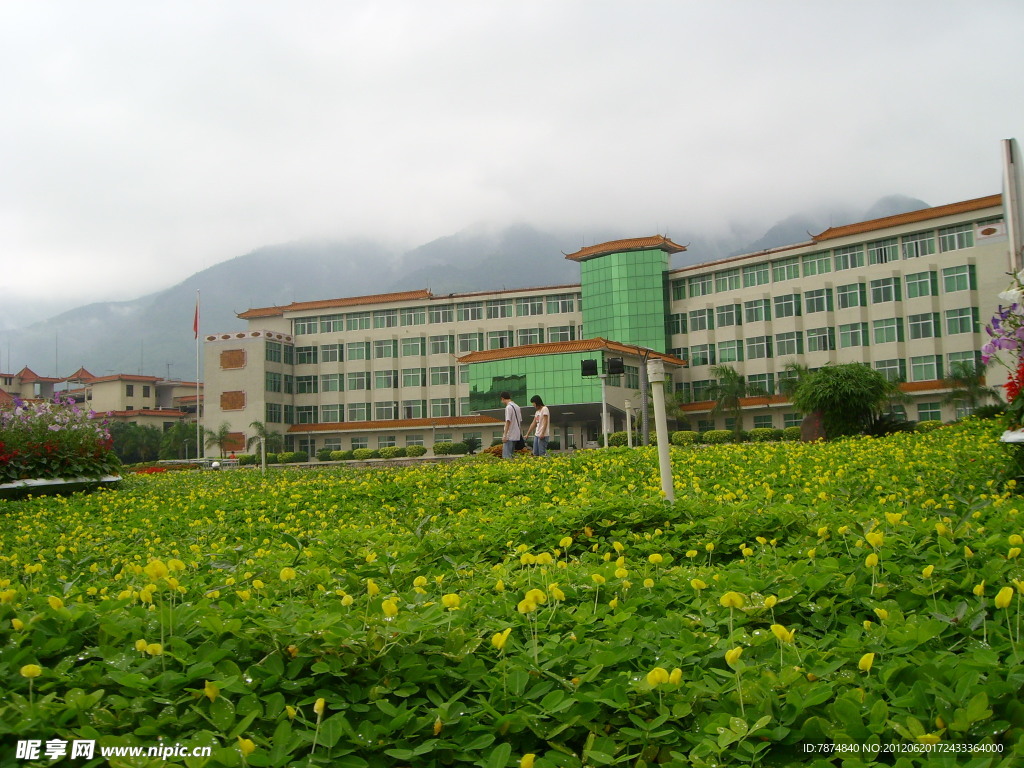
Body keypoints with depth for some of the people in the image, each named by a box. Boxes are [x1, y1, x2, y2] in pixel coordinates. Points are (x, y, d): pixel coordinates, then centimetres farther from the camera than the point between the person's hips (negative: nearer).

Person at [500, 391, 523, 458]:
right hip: (516, 436, 9)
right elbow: (520, 421, 17)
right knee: (512, 454, 14)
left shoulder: (508, 407, -13)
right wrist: (520, 433, 22)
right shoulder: (517, 407, 14)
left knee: (506, 455, -8)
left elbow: (508, 422, -19)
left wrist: (504, 435, -18)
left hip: (510, 436, -9)